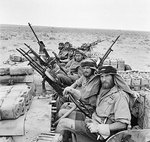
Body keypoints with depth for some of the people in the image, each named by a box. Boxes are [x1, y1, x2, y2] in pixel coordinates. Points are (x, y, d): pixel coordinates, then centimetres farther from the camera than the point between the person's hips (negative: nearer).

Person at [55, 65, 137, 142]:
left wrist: (98, 128, -23)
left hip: (102, 134, -8)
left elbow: (123, 124, -21)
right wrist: (90, 120, 3)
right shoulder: (103, 92, 14)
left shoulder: (120, 96, -16)